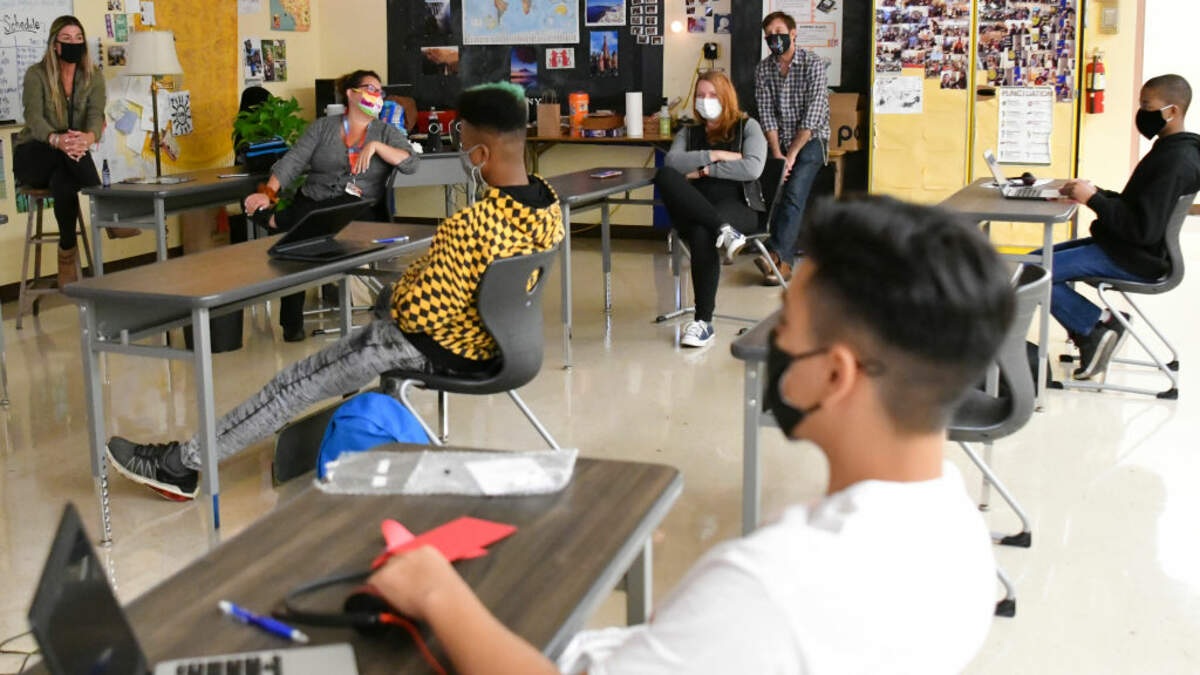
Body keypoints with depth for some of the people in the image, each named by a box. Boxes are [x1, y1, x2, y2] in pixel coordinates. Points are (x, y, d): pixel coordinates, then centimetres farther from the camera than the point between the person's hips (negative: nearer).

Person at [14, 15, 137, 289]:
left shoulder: (93, 76, 0)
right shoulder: (36, 74, -9)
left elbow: (96, 114, -18)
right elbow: (34, 118, -24)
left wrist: (89, 136, -44)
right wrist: (57, 140, -48)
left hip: (69, 162, 2)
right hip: (32, 158, -2)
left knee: (63, 182, -38)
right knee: (65, 152, -39)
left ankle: (67, 251, -28)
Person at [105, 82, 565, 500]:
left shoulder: (472, 225, -34)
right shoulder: (550, 202, -5)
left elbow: (419, 313, -28)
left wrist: (401, 292, -5)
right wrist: (415, 279, 11)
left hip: (439, 349, -9)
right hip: (491, 339, 9)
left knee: (298, 385, 3)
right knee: (385, 300, 34)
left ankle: (181, 464, 16)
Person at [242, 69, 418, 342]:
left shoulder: (387, 132, 17)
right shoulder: (321, 127, 16)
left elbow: (410, 163, 1)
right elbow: (292, 162, 4)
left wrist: (375, 146, -11)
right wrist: (268, 193, -11)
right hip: (313, 203, 1)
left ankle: (277, 220, -20)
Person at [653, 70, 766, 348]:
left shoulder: (748, 127, 14)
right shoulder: (689, 134, 22)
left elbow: (753, 168, -5)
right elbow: (671, 161, -1)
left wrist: (705, 170, -5)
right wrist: (715, 155, -8)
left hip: (738, 207, -3)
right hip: (694, 209, 3)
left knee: (702, 234, -38)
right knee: (664, 176, -27)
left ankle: (704, 322, -33)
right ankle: (723, 230, -39)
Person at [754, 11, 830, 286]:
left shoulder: (813, 64, -10)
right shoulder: (763, 69, 3)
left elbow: (813, 114, -16)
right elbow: (766, 113, -2)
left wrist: (791, 154, -19)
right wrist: (777, 153, -14)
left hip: (810, 139, -5)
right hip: (780, 141, 5)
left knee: (794, 194, -23)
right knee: (775, 196, -11)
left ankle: (776, 254, -37)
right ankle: (785, 261, -7)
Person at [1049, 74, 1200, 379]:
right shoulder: (1172, 151, 12)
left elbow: (1143, 229, -26)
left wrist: (1093, 198, -21)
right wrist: (1097, 192, 4)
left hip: (1136, 261, -11)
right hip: (1128, 249, 11)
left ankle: (1097, 324, -6)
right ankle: (1092, 329, 4)